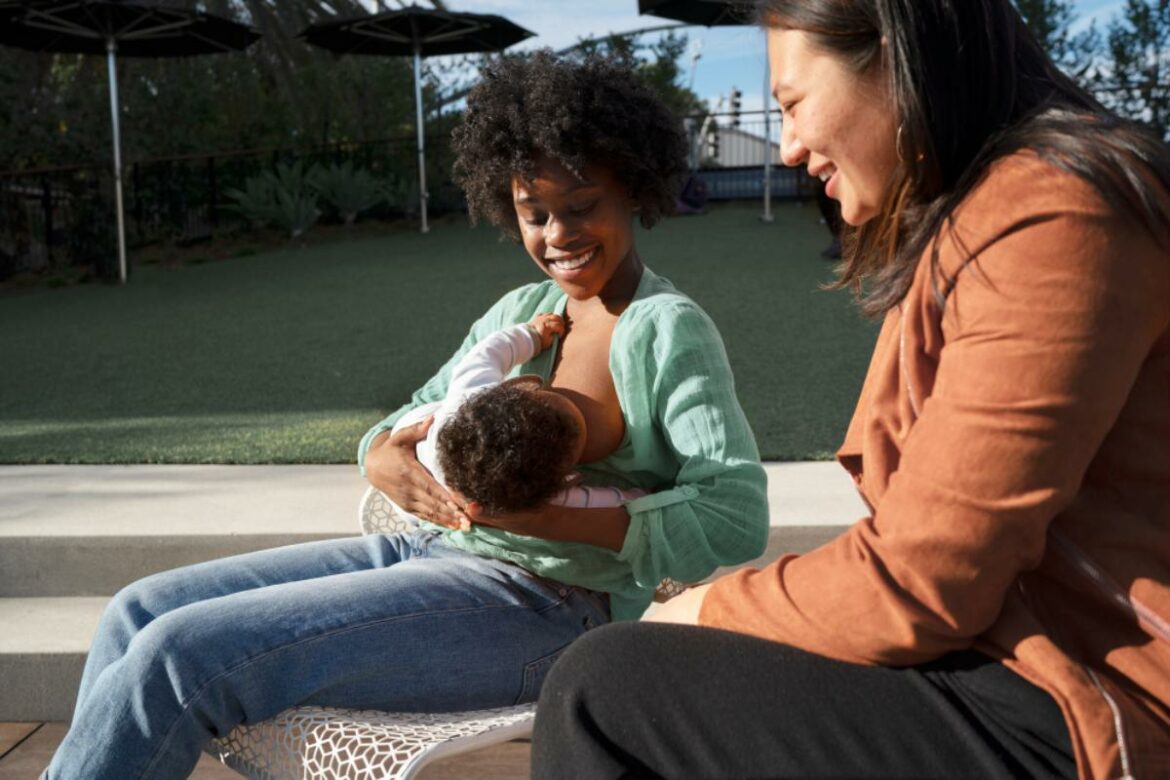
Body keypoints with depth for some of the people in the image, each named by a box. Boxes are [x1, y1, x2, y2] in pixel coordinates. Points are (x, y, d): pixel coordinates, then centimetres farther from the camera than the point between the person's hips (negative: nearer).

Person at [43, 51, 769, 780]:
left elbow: (737, 519, -18)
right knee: (139, 614, 2)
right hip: (435, 551, 8)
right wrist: (385, 461, -11)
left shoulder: (669, 330, -10)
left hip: (541, 611, -8)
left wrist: (556, 519, -28)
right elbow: (404, 425, 14)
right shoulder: (521, 311, 11)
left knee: (178, 656, -17)